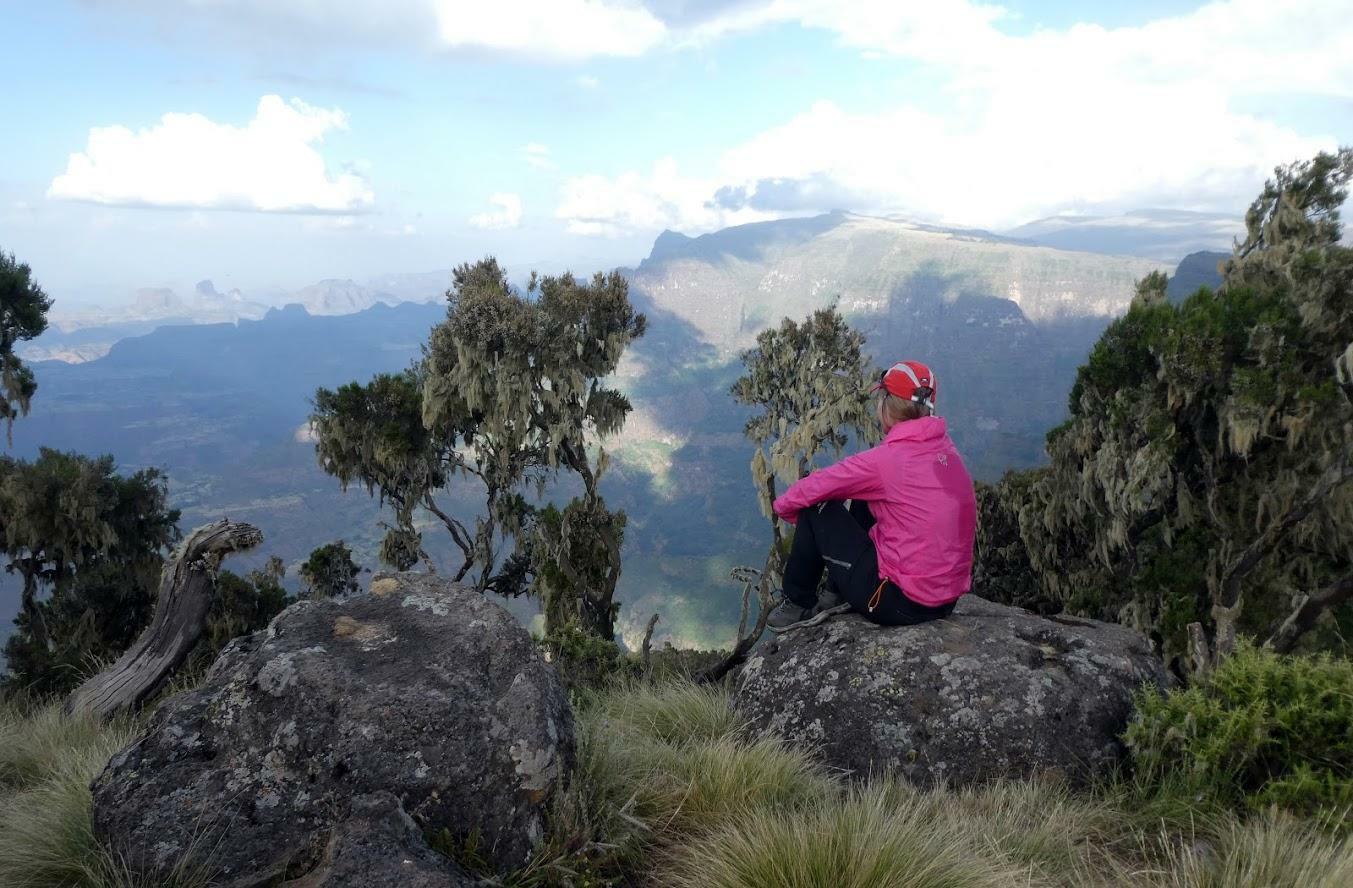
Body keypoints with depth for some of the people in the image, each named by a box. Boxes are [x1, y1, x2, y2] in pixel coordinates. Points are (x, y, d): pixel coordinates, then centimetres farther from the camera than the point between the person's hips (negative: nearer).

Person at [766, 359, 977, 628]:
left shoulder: (886, 458, -20)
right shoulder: (948, 449, 2)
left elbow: (811, 489, -11)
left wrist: (783, 505, 8)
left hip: (900, 603, -8)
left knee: (817, 509, 4)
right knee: (863, 503, 24)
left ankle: (798, 604, 21)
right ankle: (838, 592, 39)